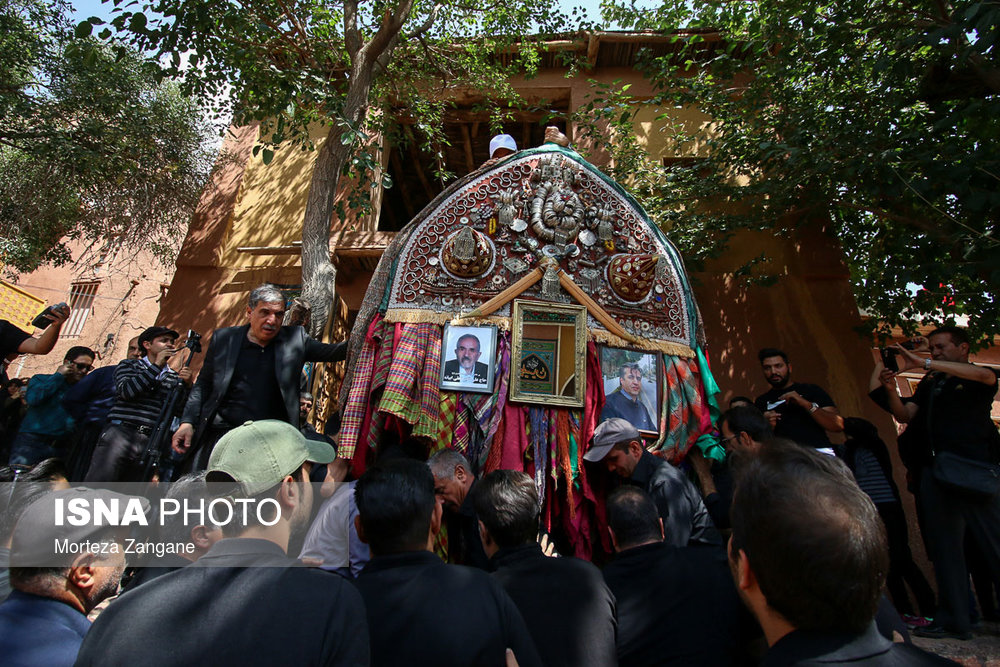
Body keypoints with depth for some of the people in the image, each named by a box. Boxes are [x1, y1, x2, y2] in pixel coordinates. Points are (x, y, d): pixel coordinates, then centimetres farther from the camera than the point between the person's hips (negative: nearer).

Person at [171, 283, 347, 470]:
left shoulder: (294, 339, 5)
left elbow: (334, 352, 4)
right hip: (219, 436, 1)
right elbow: (203, 385, 12)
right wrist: (187, 422, 3)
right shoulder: (223, 338, 7)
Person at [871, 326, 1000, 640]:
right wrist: (890, 389, -8)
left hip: (973, 467, -4)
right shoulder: (929, 384, 20)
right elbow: (904, 415, 11)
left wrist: (922, 363, -23)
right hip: (934, 470, 5)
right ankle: (953, 620, 9)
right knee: (944, 544, 4)